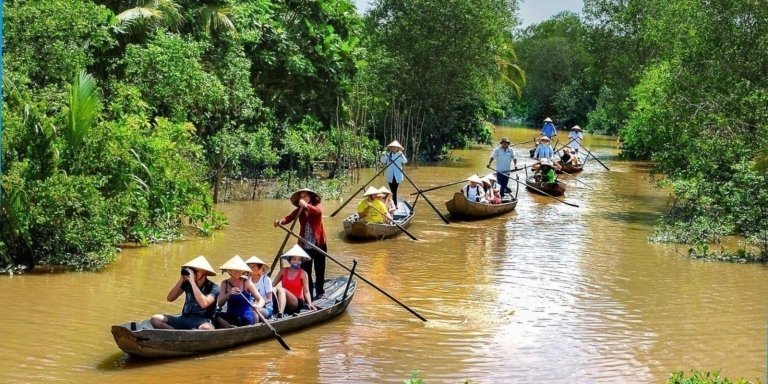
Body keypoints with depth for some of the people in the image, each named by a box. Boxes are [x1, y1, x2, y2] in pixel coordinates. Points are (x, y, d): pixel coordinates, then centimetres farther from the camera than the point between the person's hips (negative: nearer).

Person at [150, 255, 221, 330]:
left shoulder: (213, 287, -6)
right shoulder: (187, 283, 8)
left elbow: (204, 304, -24)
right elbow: (170, 298, 4)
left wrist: (193, 282, -20)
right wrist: (181, 280, -6)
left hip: (202, 321, -5)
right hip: (185, 318, 5)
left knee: (207, 329, -42)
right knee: (155, 319, -15)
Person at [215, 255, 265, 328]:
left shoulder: (246, 282, -2)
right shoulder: (225, 284, 5)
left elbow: (261, 299, -6)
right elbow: (220, 304, -4)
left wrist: (258, 306, -30)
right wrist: (229, 294, -23)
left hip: (245, 319, -4)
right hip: (231, 316, 4)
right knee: (217, 316, -28)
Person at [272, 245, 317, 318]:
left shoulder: (303, 274, -1)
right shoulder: (283, 271, 8)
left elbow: (306, 292, -6)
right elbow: (272, 285, 7)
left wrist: (310, 303, -22)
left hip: (297, 303, -3)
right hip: (284, 303, 3)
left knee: (281, 289, -30)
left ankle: (280, 314, -48)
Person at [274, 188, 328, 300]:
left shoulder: (317, 205, -3)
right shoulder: (299, 210, 4)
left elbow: (318, 211, -26)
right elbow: (288, 218, -11)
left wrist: (306, 206, -42)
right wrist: (281, 220, -33)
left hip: (319, 244, -2)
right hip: (304, 245, 2)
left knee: (319, 270, 9)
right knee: (305, 271, 6)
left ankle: (320, 291, 25)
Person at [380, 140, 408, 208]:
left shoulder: (400, 154, 2)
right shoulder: (388, 154, 4)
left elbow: (405, 161, -10)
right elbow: (382, 161, -3)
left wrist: (402, 155, -26)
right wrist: (384, 154, -19)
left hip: (397, 176, -1)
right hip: (390, 175, 1)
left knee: (395, 190, -2)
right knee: (392, 190, 0)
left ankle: (395, 204, 5)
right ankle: (395, 204, 3)